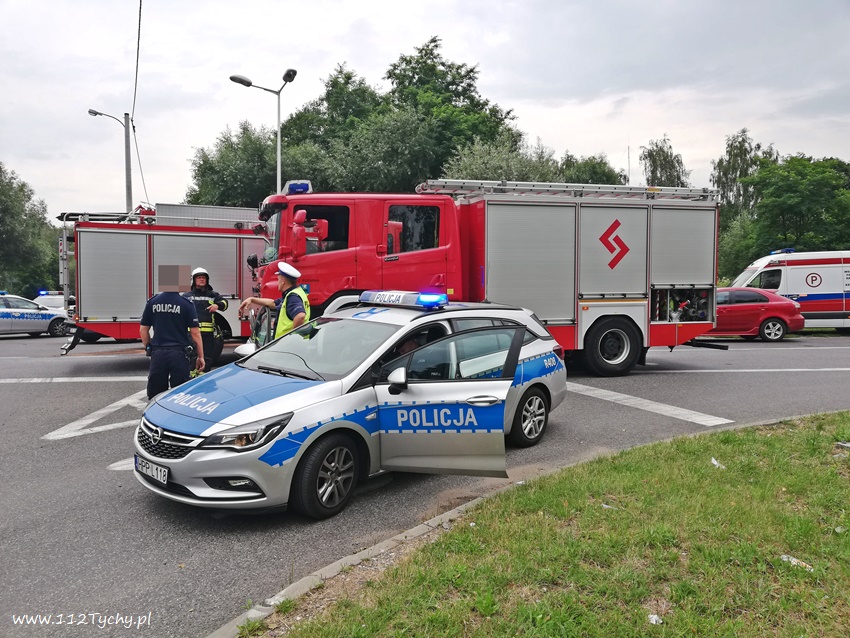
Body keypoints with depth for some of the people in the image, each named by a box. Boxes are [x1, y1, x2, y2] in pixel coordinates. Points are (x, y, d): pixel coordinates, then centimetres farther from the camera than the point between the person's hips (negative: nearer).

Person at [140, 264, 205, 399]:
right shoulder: (187, 304, -5)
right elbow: (195, 333, -6)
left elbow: (143, 330, 7)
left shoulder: (152, 302, 4)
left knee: (155, 395, 10)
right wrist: (200, 357, 1)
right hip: (179, 353, -3)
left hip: (158, 353, 3)